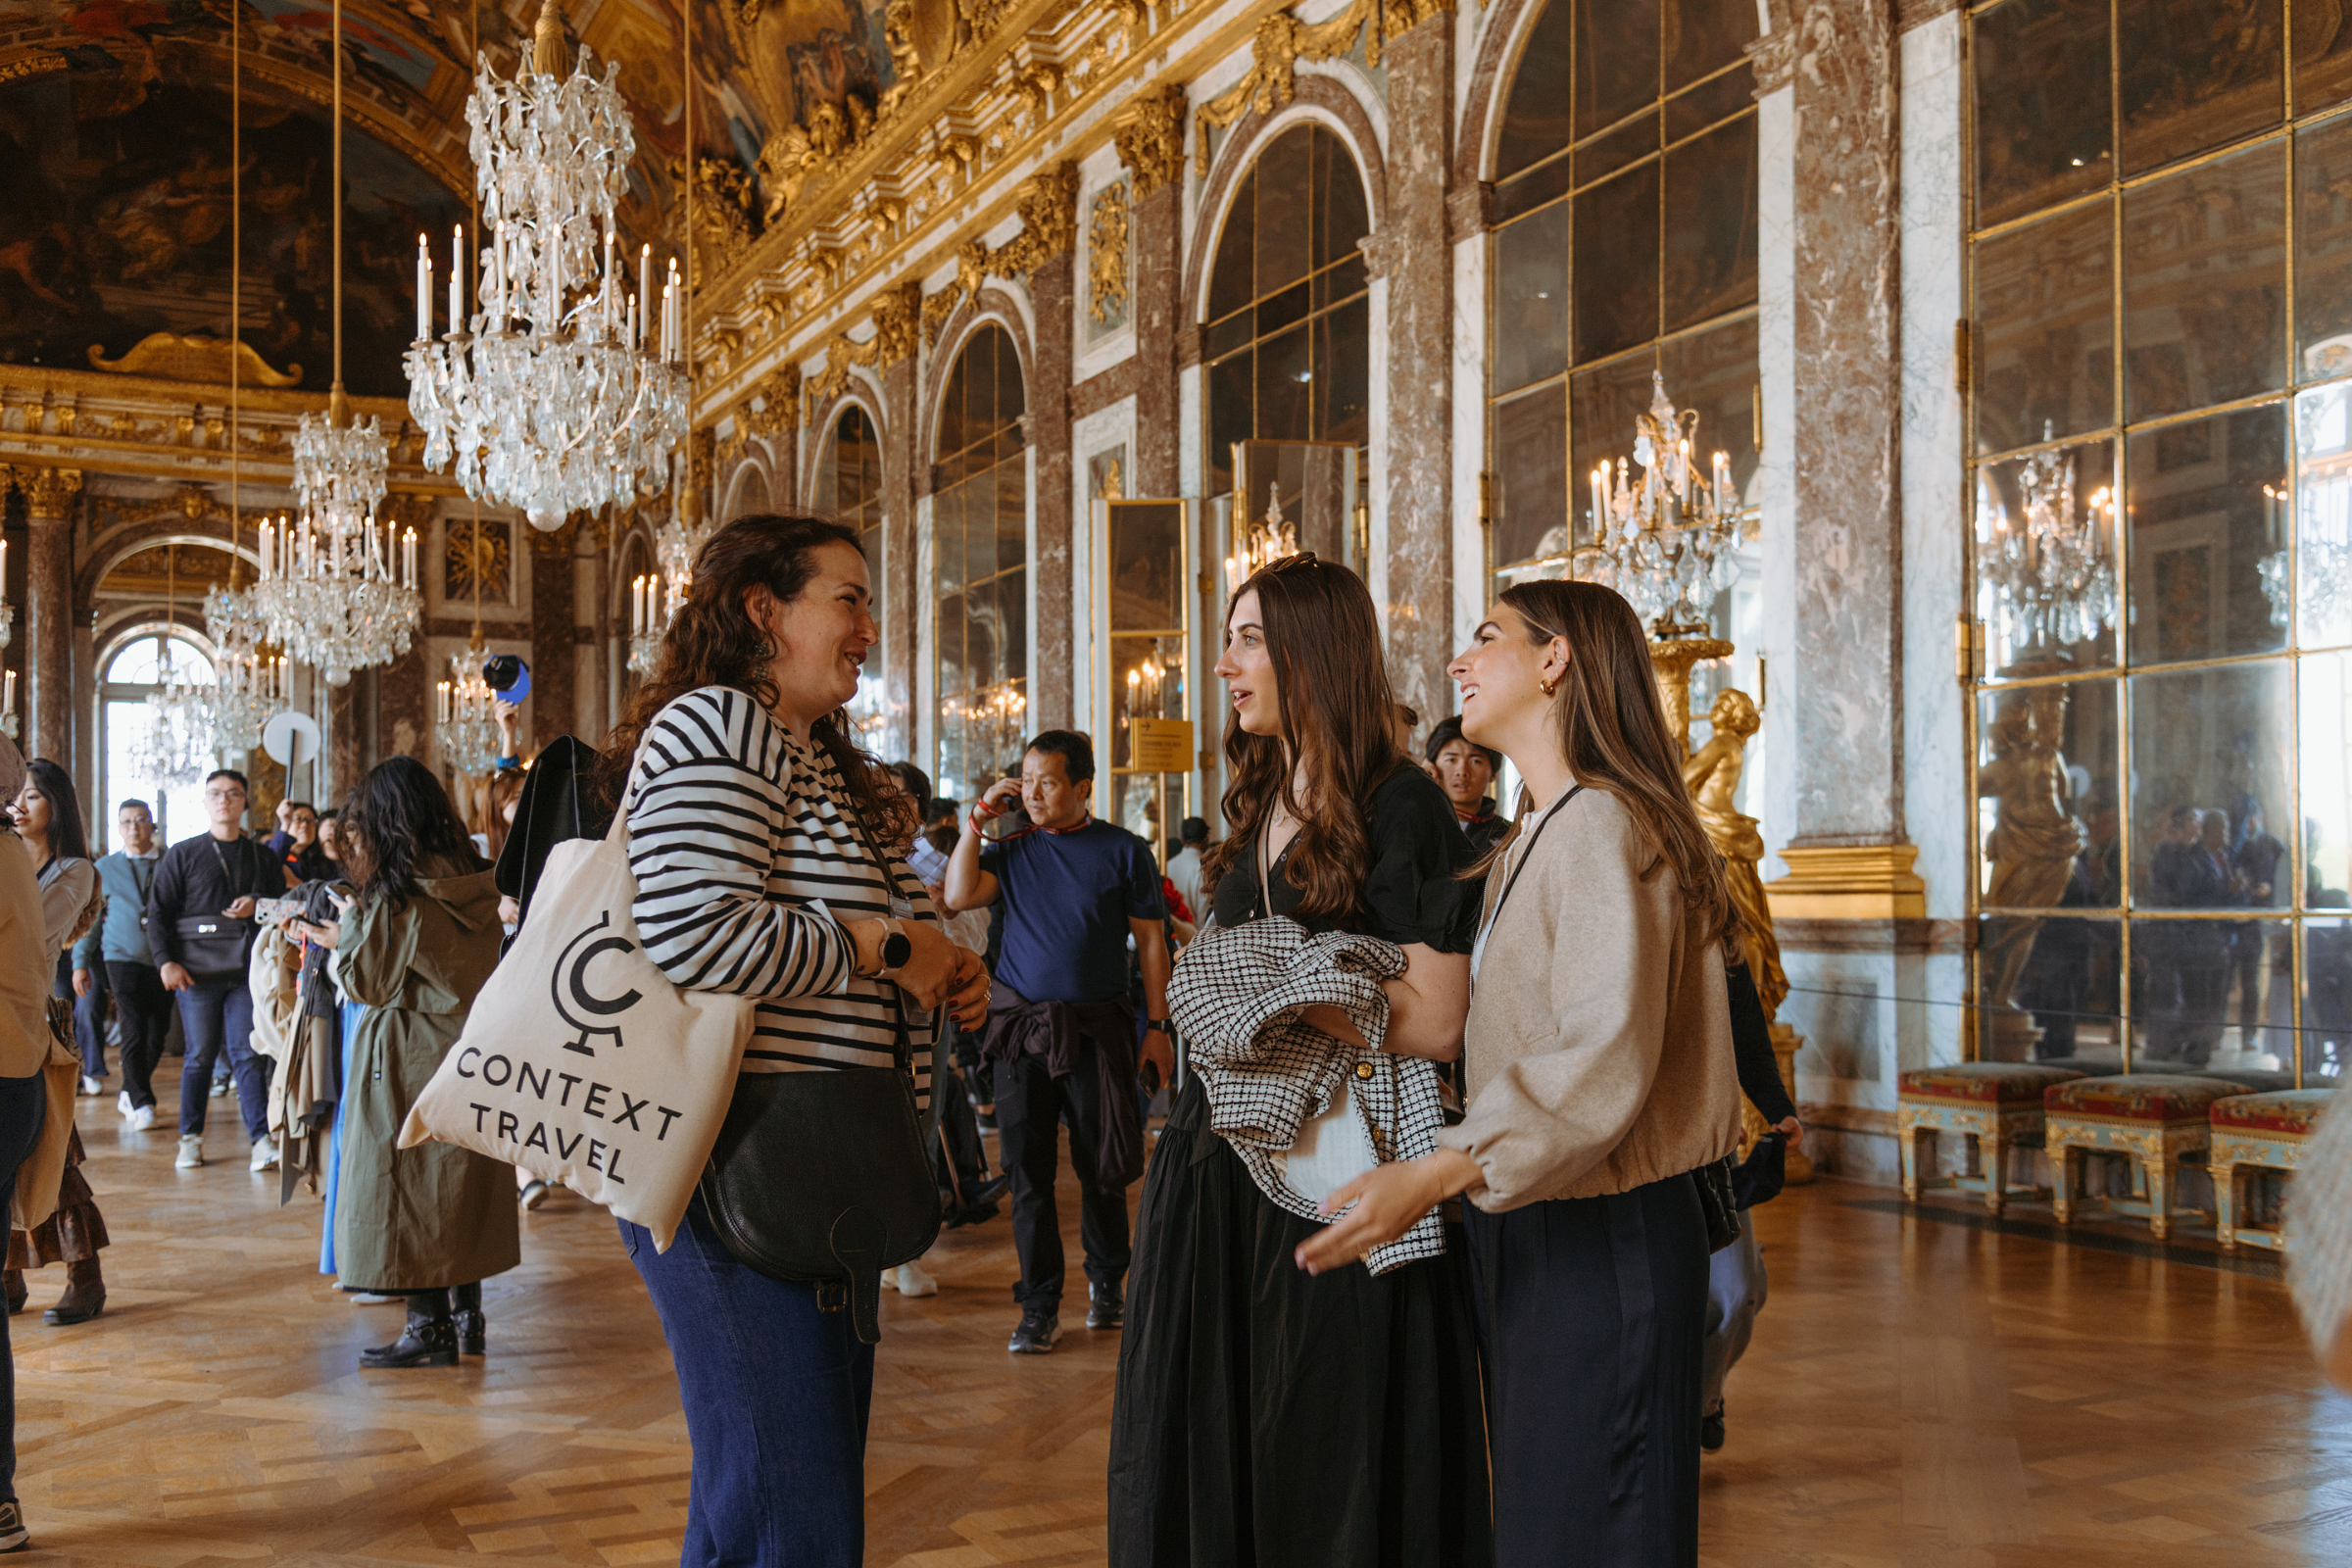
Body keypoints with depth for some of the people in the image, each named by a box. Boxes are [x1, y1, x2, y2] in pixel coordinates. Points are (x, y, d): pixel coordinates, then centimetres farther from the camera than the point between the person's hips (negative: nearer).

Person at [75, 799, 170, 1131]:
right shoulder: (105, 868, 9)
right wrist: (81, 962, 5)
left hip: (163, 959, 1)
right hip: (123, 957, -1)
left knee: (158, 1033, 5)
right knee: (134, 1032, -11)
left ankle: (129, 1094, 26)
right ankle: (141, 1104, -4)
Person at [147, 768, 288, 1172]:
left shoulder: (263, 858, 13)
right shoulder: (182, 855, 8)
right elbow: (158, 911, 3)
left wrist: (257, 905, -6)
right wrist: (166, 960, -8)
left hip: (246, 970, 1)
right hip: (197, 970, -1)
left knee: (247, 1054, -4)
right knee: (200, 1055, 3)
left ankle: (262, 1139, -7)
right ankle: (190, 1138, 14)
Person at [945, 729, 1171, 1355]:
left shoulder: (1124, 850, 1)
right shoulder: (1013, 850, 8)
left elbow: (1150, 941, 3)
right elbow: (959, 895, -5)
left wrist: (1157, 1026, 0)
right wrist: (978, 817, -4)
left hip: (1096, 1027, -2)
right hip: (1021, 1024, 2)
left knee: (1102, 1165, 6)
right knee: (1029, 1169, 2)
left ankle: (1107, 1279, 28)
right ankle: (1039, 1306, 10)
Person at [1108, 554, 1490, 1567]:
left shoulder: (1398, 807, -10)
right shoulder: (1258, 809, 14)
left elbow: (1433, 1023, -17)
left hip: (1337, 1167, -7)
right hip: (1228, 1163, 8)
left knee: (1332, 1463, 3)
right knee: (1211, 1443, 13)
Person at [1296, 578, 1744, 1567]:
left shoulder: (1603, 829, -16)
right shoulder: (1524, 848, 18)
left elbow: (1606, 1058, -26)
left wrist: (1433, 1177, -30)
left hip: (1601, 1243, -10)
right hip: (1527, 1232, 10)